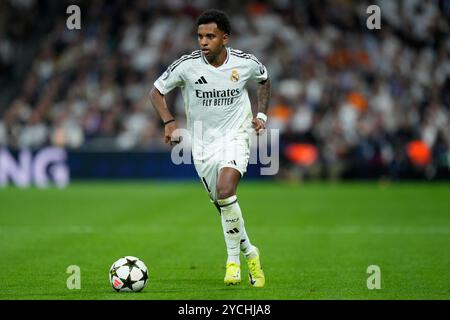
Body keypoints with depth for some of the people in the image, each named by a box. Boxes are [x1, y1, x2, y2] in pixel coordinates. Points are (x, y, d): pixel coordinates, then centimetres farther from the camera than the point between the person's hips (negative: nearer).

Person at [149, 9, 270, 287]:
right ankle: (250, 253, 30)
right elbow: (157, 91, 1)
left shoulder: (245, 63, -8)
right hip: (203, 143, 2)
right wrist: (169, 122, -13)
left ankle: (234, 258, -14)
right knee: (225, 208, 4)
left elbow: (265, 80, 15)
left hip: (235, 136, -2)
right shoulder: (187, 65, -12)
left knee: (225, 189, -28)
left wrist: (261, 114, 4)